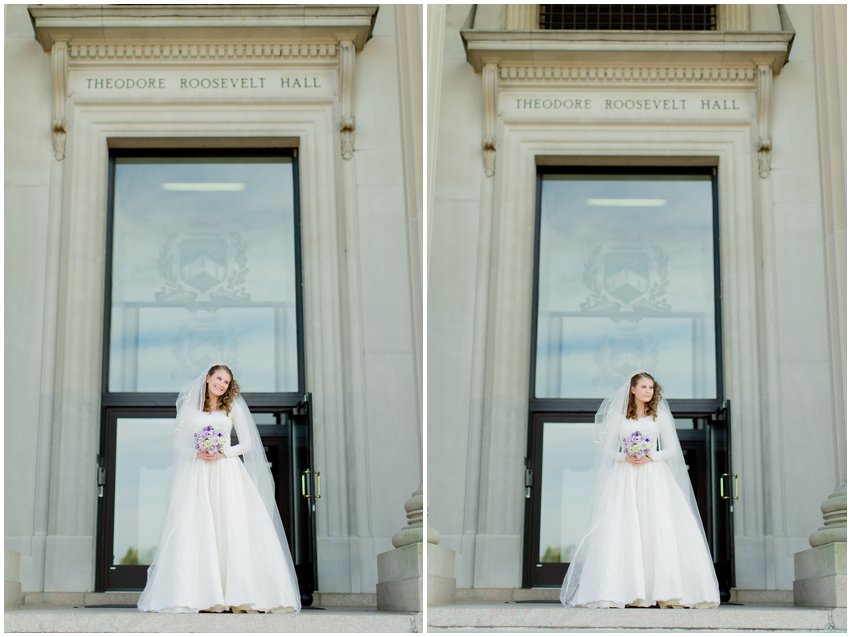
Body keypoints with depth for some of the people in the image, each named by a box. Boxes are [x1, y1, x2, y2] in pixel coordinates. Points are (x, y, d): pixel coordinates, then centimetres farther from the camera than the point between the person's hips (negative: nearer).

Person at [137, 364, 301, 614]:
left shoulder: (234, 407, 10)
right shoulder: (190, 408, 11)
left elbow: (247, 444, 7)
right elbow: (178, 443, 9)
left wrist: (222, 453, -9)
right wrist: (197, 453, -10)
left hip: (226, 473, 0)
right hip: (196, 475, 0)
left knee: (233, 528, -11)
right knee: (196, 531, -10)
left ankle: (238, 595, -14)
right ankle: (201, 596, -15)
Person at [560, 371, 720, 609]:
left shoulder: (660, 415, 12)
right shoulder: (618, 416, 11)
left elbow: (672, 449, 8)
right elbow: (606, 449, 8)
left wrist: (651, 457, -9)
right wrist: (625, 457, -10)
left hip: (653, 477, 0)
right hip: (624, 478, 0)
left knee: (660, 528, -11)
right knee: (621, 530, -11)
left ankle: (665, 592, -14)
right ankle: (623, 591, -14)